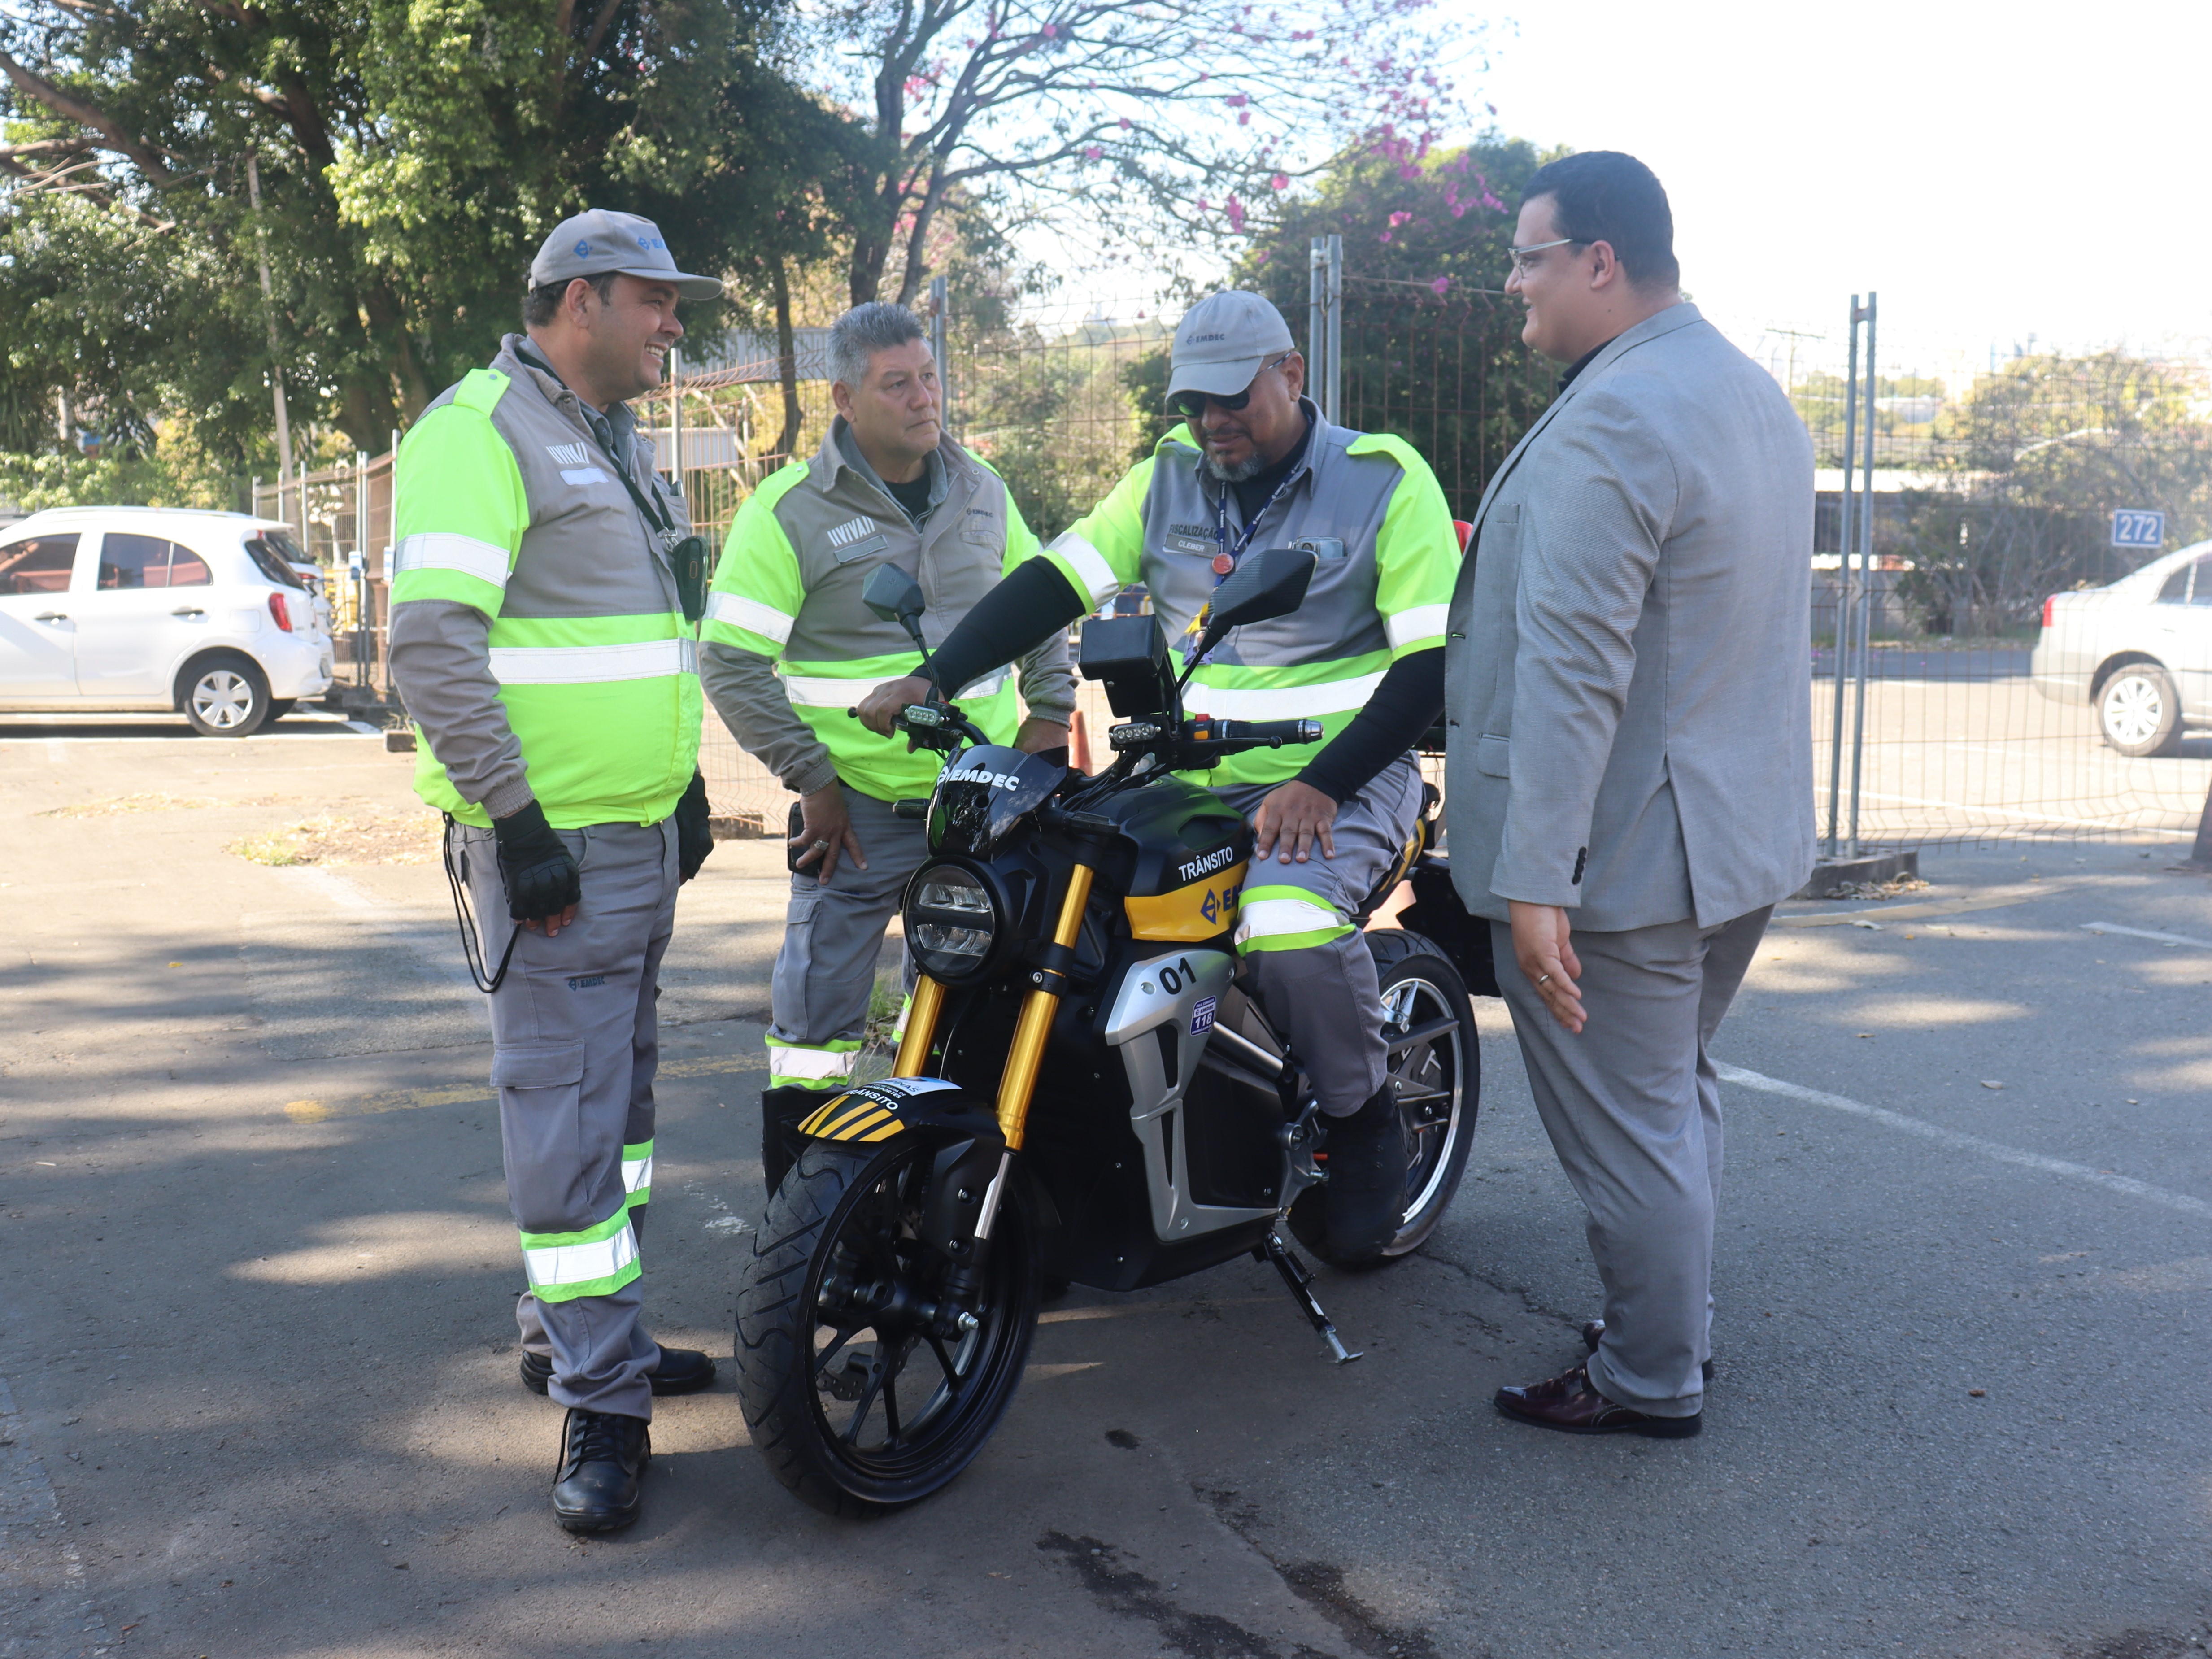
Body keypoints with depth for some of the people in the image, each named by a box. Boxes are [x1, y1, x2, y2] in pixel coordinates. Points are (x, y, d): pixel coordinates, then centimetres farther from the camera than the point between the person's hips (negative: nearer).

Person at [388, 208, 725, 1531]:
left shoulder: (623, 445, 19)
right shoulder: (482, 429, -12)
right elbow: (433, 646, -21)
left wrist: (688, 781, 21)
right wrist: (515, 820, -22)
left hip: (648, 828, 10)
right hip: (556, 844, -10)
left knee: (617, 1088, 17)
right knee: (570, 1109, -6)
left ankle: (576, 1330, 30)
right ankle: (601, 1400, 1)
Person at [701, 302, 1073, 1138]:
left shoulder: (980, 491, 9)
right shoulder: (790, 510, -8)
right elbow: (730, 661, -11)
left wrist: (1050, 709, 9)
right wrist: (811, 778, -13)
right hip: (857, 809, -5)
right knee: (817, 1016, -4)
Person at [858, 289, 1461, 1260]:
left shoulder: (1384, 479, -4)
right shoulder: (1169, 477, 10)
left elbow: (1432, 660, -10)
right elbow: (1055, 581, 5)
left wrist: (1323, 784, -22)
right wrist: (931, 680, -9)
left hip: (1339, 779, -5)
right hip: (1185, 776, 5)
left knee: (1291, 929, -34)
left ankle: (1365, 1124, -5)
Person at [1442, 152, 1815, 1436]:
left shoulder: (1609, 423, -21)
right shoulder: (1757, 395, 11)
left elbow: (1572, 668, -27)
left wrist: (1534, 877, -28)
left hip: (1624, 852, -10)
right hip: (1746, 838, 10)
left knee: (1628, 1129, 4)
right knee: (1678, 1093, 24)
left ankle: (1654, 1381, 19)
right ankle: (1680, 1325, 38)